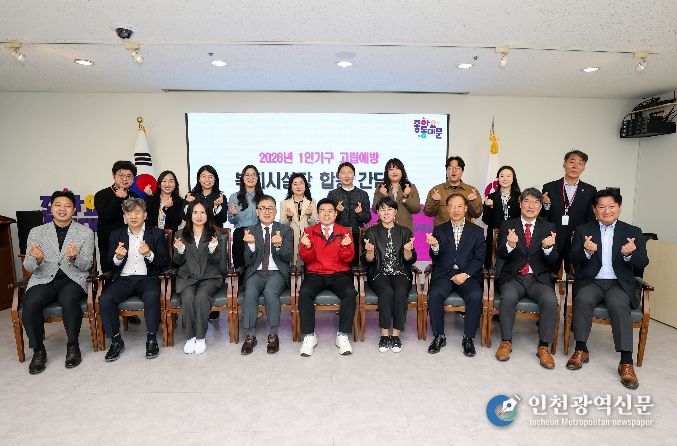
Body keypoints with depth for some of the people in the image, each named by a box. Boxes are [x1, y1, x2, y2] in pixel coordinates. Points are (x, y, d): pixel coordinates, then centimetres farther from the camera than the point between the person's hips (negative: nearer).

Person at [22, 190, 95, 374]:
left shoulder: (85, 232, 6)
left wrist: (74, 257, -21)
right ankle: (38, 351, -8)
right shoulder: (36, 232, 11)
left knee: (68, 299, -33)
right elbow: (28, 267, 8)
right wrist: (37, 259, -17)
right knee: (30, 303, -28)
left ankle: (73, 346, -13)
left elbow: (86, 265, 2)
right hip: (43, 279, 2)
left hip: (73, 278, -2)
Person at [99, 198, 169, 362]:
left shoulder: (156, 233, 10)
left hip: (147, 278, -2)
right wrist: (118, 257, -11)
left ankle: (152, 339, -18)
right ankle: (116, 341, -9)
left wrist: (149, 254, -17)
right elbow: (109, 266, 12)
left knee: (152, 296, -34)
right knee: (104, 299, -26)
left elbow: (165, 261, 3)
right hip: (123, 278, 3)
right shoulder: (116, 235, 16)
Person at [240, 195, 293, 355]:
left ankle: (273, 335, -16)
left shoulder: (285, 230, 7)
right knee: (250, 293, -29)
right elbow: (248, 261, 3)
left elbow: (288, 257, -2)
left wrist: (279, 245, -23)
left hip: (277, 273, -1)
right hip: (256, 273, 1)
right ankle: (250, 336, -14)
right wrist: (251, 245, -18)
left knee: (270, 292, -32)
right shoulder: (250, 231, 10)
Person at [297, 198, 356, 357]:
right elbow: (307, 259, 2)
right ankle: (309, 336, -14)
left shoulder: (345, 232, 8)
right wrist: (307, 246, -20)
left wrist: (346, 246, -21)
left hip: (339, 274, 0)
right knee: (304, 293, -29)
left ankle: (343, 336, -15)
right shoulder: (310, 231, 9)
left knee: (350, 293, -29)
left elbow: (348, 259, 1)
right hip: (315, 274, 0)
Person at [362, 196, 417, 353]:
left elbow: (411, 260, 6)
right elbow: (367, 261, 2)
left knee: (400, 292, -30)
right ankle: (384, 335, -18)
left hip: (400, 273, 1)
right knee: (387, 292, -31)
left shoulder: (405, 232, 11)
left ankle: (396, 335, -17)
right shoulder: (371, 232, 7)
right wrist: (369, 251, -20)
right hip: (379, 273, -1)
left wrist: (407, 250, -16)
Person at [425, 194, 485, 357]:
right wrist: (435, 246, -19)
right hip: (444, 274, 0)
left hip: (468, 274, 0)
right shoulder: (439, 230, 12)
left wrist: (466, 274, -11)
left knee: (475, 296, -29)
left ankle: (468, 337, -9)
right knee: (434, 294, -28)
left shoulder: (477, 231, 12)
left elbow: (479, 259, 5)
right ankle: (439, 336, -10)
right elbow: (436, 259, 4)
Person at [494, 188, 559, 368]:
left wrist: (548, 247, -22)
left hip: (539, 279, 1)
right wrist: (510, 244, -29)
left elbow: (553, 261, 1)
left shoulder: (548, 228, 10)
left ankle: (544, 346, -10)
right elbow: (500, 254, -5)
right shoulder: (508, 225, 7)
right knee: (508, 297, -31)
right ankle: (506, 341, -12)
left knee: (550, 300, -28)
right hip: (514, 277, -1)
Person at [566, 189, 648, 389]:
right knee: (583, 299, -31)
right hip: (591, 282, 0)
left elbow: (643, 262, 1)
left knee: (618, 304, -32)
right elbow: (573, 259, 0)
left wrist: (629, 254, -23)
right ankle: (581, 350, -17)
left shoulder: (633, 232, 12)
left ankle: (626, 362, -25)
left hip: (620, 284, 0)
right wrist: (586, 251, -23)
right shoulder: (583, 230, 10)